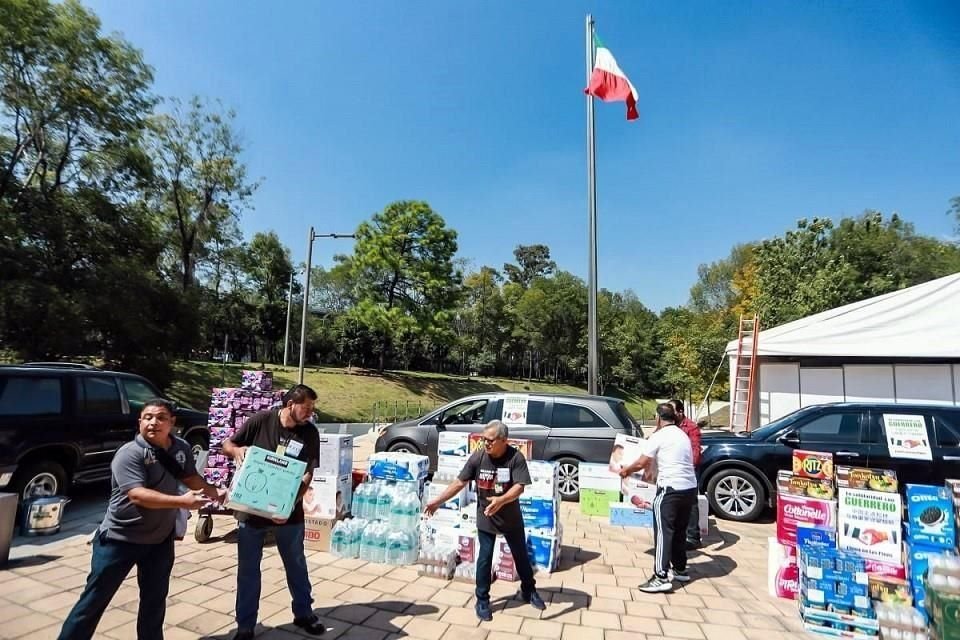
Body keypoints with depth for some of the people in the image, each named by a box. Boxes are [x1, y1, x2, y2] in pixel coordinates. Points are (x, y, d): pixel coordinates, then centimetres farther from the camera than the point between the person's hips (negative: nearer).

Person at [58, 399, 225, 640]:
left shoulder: (182, 449, -4)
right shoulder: (129, 454, -22)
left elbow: (190, 477, 13)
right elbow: (138, 495, -32)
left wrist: (214, 492, 3)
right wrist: (181, 501, -39)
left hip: (160, 539, 5)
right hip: (120, 537, -5)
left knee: (155, 600, 18)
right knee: (94, 600, 10)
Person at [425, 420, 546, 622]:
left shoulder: (516, 458, -22)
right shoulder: (477, 457, -16)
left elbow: (519, 487, -27)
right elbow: (459, 483, -10)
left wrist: (501, 501, -45)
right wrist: (437, 501, -12)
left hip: (512, 518, 0)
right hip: (485, 519, 0)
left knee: (521, 555, 18)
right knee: (485, 558, 7)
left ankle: (529, 591, 41)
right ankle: (482, 600, 25)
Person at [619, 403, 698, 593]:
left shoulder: (658, 436, -7)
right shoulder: (683, 435, 16)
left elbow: (641, 463, -5)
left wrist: (625, 470, 13)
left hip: (671, 488, -8)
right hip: (690, 487, 8)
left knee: (663, 532, -5)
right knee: (680, 531, 19)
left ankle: (661, 578, -7)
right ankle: (681, 570, 30)